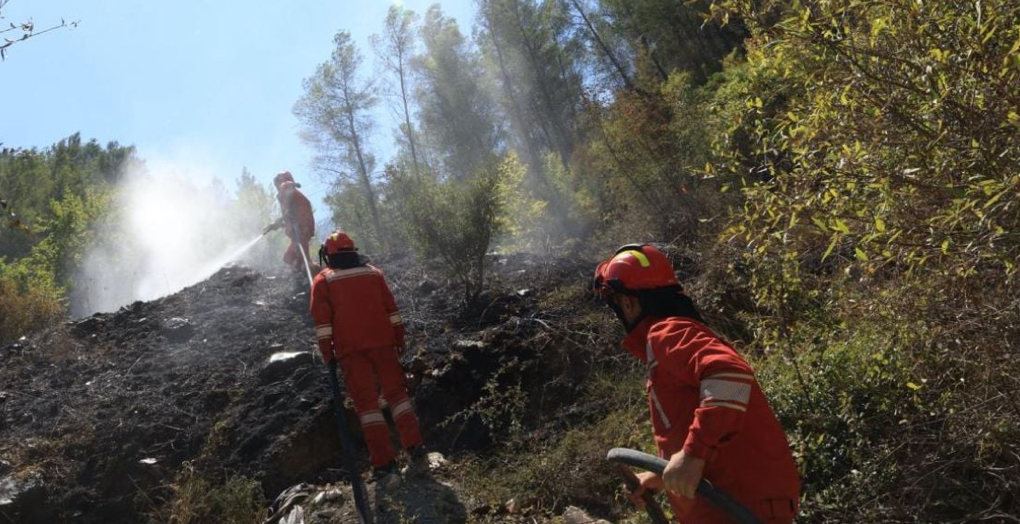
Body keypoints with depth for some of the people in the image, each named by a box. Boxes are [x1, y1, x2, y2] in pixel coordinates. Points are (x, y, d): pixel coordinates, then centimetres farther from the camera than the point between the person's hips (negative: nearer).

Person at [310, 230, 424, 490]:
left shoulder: (323, 280, 4)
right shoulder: (374, 273, 13)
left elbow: (322, 321, -2)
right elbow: (391, 309, 10)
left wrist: (327, 353, 1)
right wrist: (399, 339, 13)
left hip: (350, 349, -2)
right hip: (382, 342, 3)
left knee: (366, 402, -2)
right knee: (396, 392, 11)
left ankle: (385, 466, -7)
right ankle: (415, 449, 4)